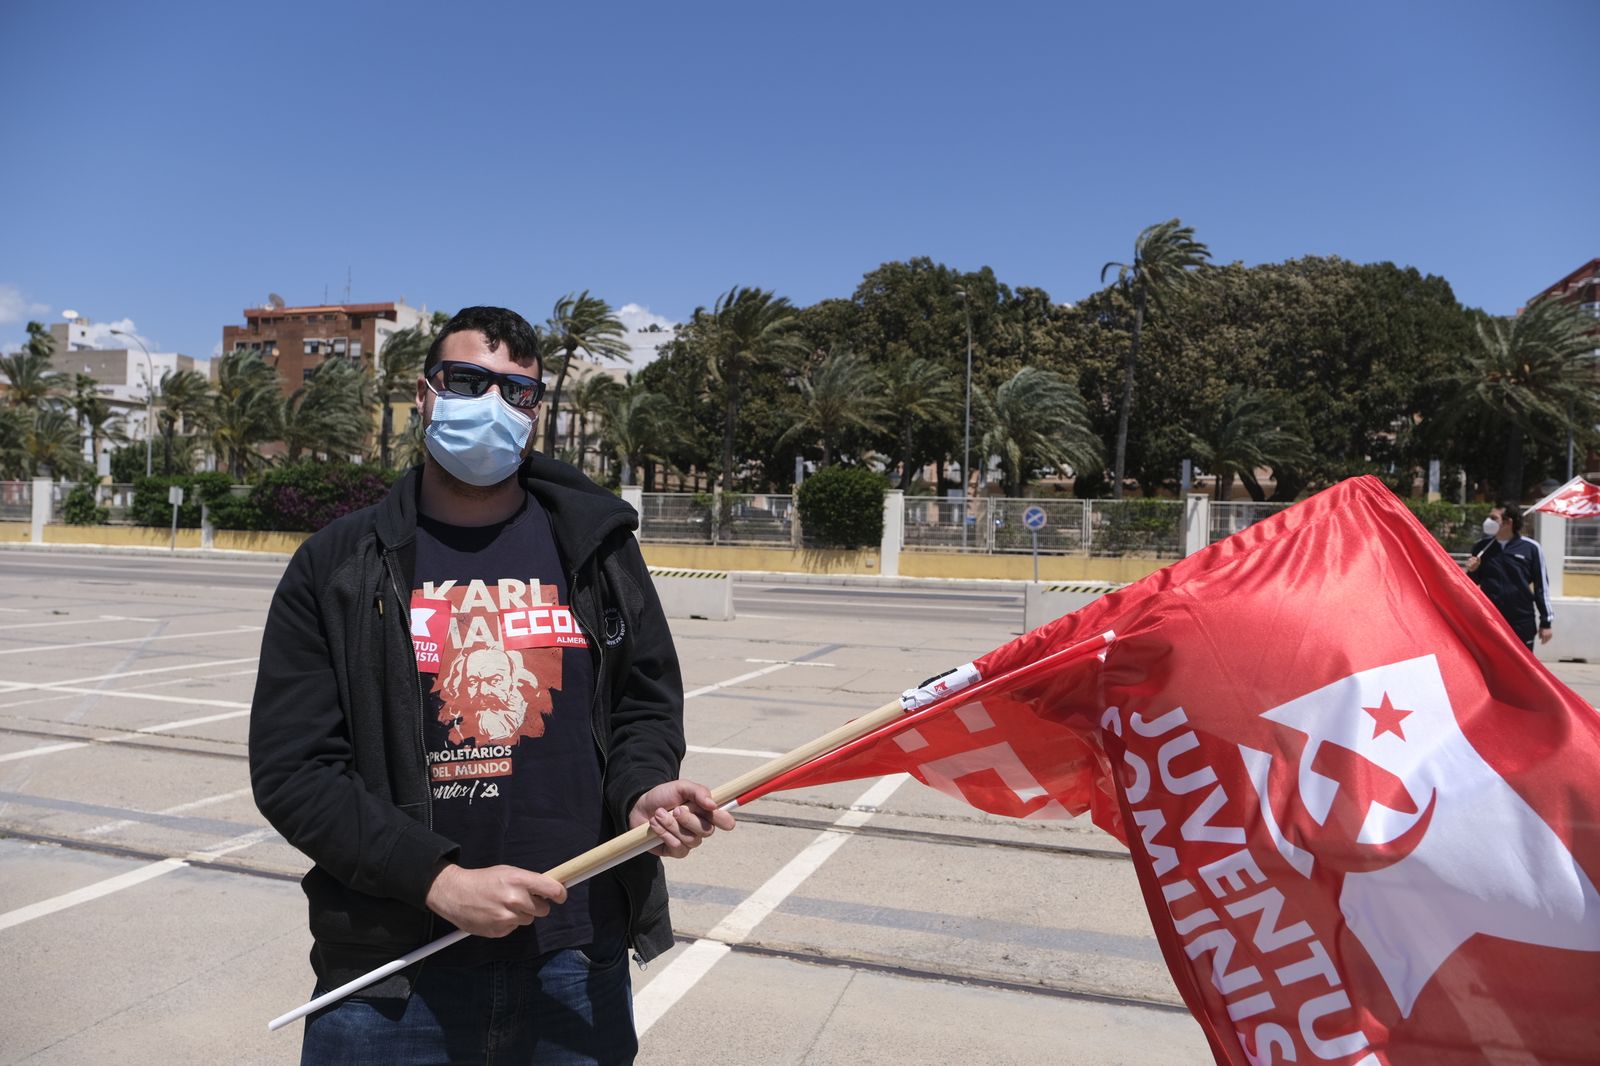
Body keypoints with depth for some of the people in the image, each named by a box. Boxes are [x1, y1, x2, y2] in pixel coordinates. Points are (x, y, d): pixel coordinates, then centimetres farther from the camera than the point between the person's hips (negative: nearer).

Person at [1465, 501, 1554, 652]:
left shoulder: (1530, 548, -5)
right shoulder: (1482, 547, 2)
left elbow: (1541, 585, 1)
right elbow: (1473, 584, 11)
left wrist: (1545, 622, 1)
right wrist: (1471, 571, -12)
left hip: (1522, 622, -2)